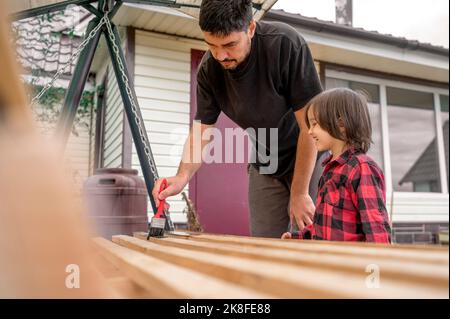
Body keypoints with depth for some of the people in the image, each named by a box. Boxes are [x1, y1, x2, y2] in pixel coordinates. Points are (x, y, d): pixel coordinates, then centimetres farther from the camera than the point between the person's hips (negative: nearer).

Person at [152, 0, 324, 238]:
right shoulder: (209, 69, -14)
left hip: (309, 158, -3)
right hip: (265, 163, 4)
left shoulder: (285, 44, -27)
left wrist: (299, 193, -21)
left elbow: (310, 124, -24)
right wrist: (182, 176, -27)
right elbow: (201, 129, -8)